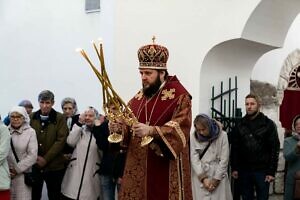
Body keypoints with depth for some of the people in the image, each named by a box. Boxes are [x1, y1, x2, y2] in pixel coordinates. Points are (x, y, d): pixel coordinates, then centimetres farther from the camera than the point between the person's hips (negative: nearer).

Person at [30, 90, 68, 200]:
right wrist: (35, 156, -8)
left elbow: (61, 140, -9)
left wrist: (46, 159, -14)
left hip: (54, 165, -2)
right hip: (34, 164, 2)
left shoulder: (60, 118, -3)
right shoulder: (32, 117, 6)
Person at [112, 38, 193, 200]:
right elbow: (126, 130, 13)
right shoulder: (138, 98, 13)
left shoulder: (179, 95, -6)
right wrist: (117, 128, -10)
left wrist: (151, 131, -30)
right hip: (137, 168, 6)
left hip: (166, 169, -5)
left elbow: (180, 129, -17)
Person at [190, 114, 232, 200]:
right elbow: (194, 159, -7)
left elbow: (224, 160, -6)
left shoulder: (222, 135, -6)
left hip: (218, 176, 0)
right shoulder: (193, 137, -4)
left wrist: (216, 179, -9)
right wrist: (203, 178, -14)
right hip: (199, 176, 1)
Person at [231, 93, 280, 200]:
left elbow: (275, 149, -5)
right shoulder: (240, 125, 6)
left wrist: (272, 171, -10)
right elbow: (235, 148, 7)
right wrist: (234, 168, 1)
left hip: (262, 171, -2)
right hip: (244, 170, 3)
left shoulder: (268, 124, -2)